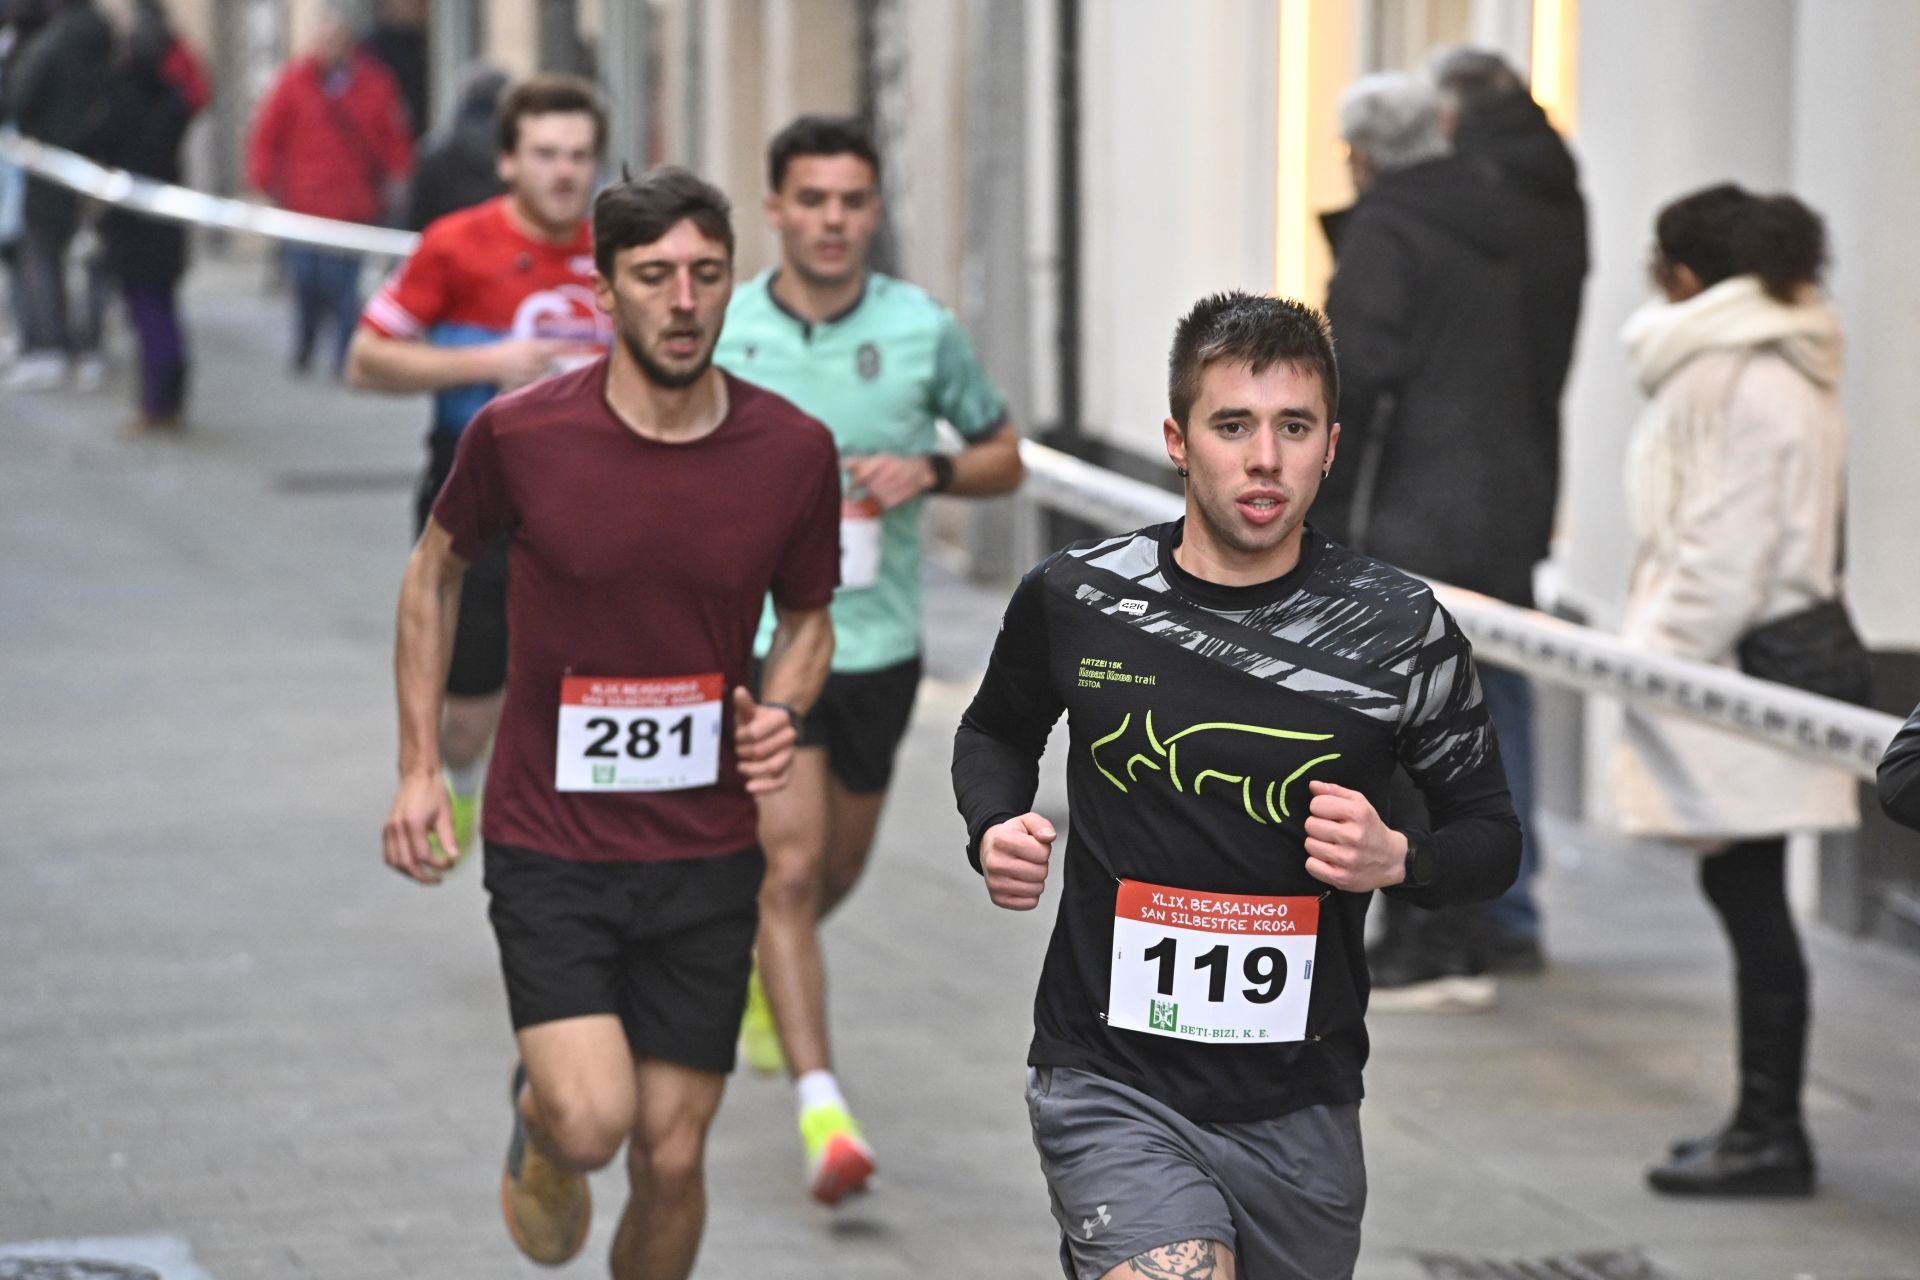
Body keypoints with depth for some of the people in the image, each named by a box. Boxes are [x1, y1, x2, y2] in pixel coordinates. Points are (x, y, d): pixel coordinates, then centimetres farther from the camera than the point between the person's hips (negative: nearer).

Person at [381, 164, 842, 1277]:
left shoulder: (795, 452, -5)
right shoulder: (520, 435, -10)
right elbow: (437, 569, 9)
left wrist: (784, 711, -9)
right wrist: (420, 766, 5)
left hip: (707, 858, 2)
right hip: (550, 845, -2)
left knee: (671, 1159, 5)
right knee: (592, 1123, -18)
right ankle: (537, 1118, 20)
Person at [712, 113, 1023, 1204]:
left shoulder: (924, 329, -4)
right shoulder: (719, 333, -5)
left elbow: (1004, 454, 6)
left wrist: (927, 473, -12)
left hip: (880, 637, 2)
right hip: (760, 633, -2)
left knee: (836, 869, 18)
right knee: (790, 866, -14)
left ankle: (759, 968, 52)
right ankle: (822, 1109, -17)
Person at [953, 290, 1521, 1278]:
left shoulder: (1401, 631, -4)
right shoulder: (1074, 598, -2)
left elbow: (1490, 835, 6)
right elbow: (997, 733, 18)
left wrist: (1398, 861, -14)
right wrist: (995, 830, -2)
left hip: (1298, 1107, 2)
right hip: (1111, 1086, -2)